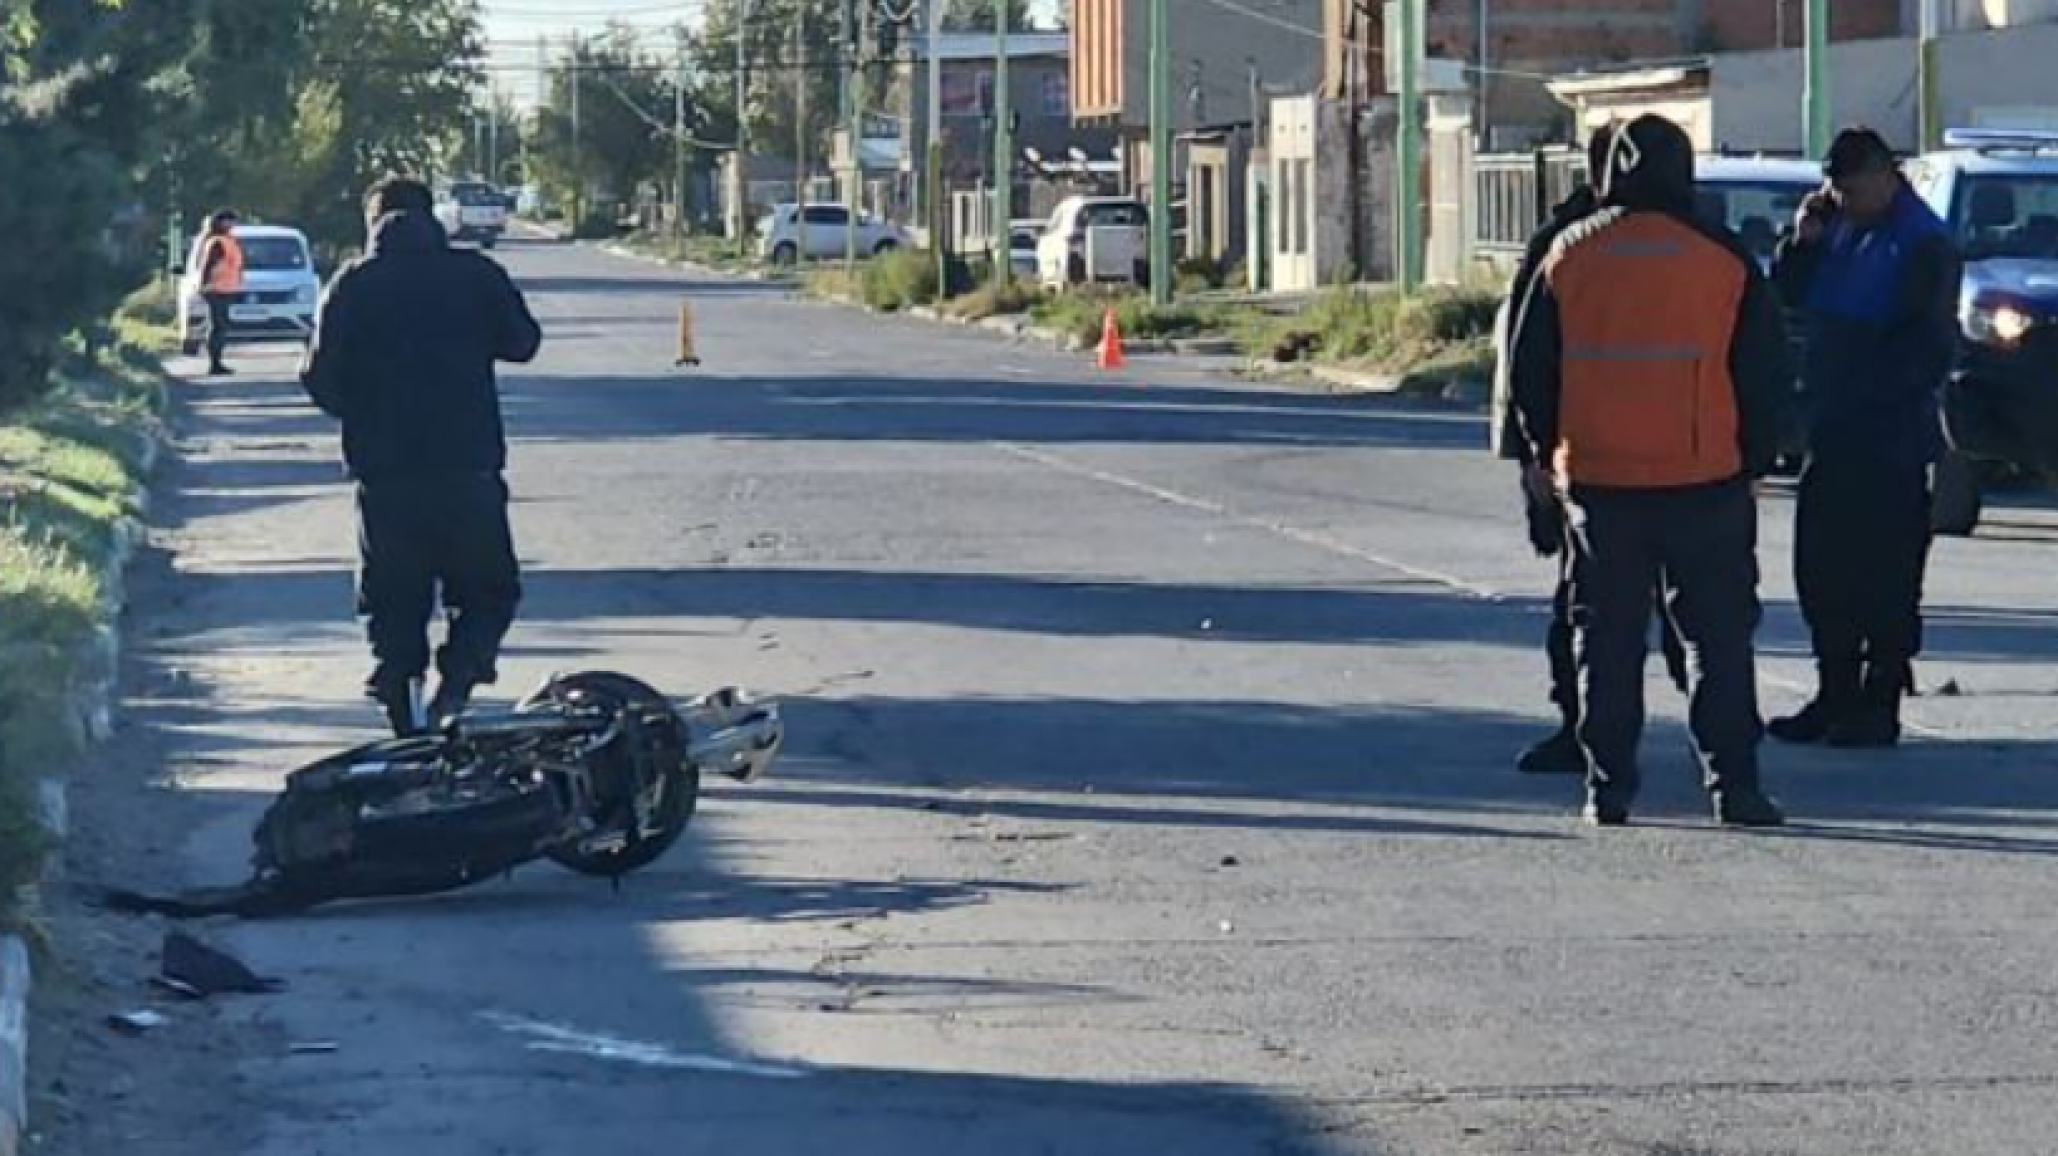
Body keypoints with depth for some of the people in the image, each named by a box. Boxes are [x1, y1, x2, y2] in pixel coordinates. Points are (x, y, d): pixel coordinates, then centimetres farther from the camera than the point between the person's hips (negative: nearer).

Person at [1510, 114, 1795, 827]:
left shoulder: (1569, 257, 1)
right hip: (1705, 477, -1)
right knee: (1720, 634, 5)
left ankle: (1608, 788, 6)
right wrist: (1756, 457, 12)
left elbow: (1532, 367, 8)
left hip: (1597, 478, 1)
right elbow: (1766, 373, 1)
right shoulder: (1724, 260, -3)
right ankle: (1732, 785, 1)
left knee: (1607, 636, 8)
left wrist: (1543, 453, 19)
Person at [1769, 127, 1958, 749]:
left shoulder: (1923, 243, -11)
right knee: (1820, 570, 11)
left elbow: (1930, 346, -15)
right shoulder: (1839, 228, 11)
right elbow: (1789, 293, 16)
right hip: (1832, 432, 8)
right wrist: (1803, 241, -1)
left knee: (1884, 579, -3)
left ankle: (1878, 706, 3)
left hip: (1889, 440, -8)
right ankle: (1835, 697, 20)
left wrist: (1868, 394, -17)